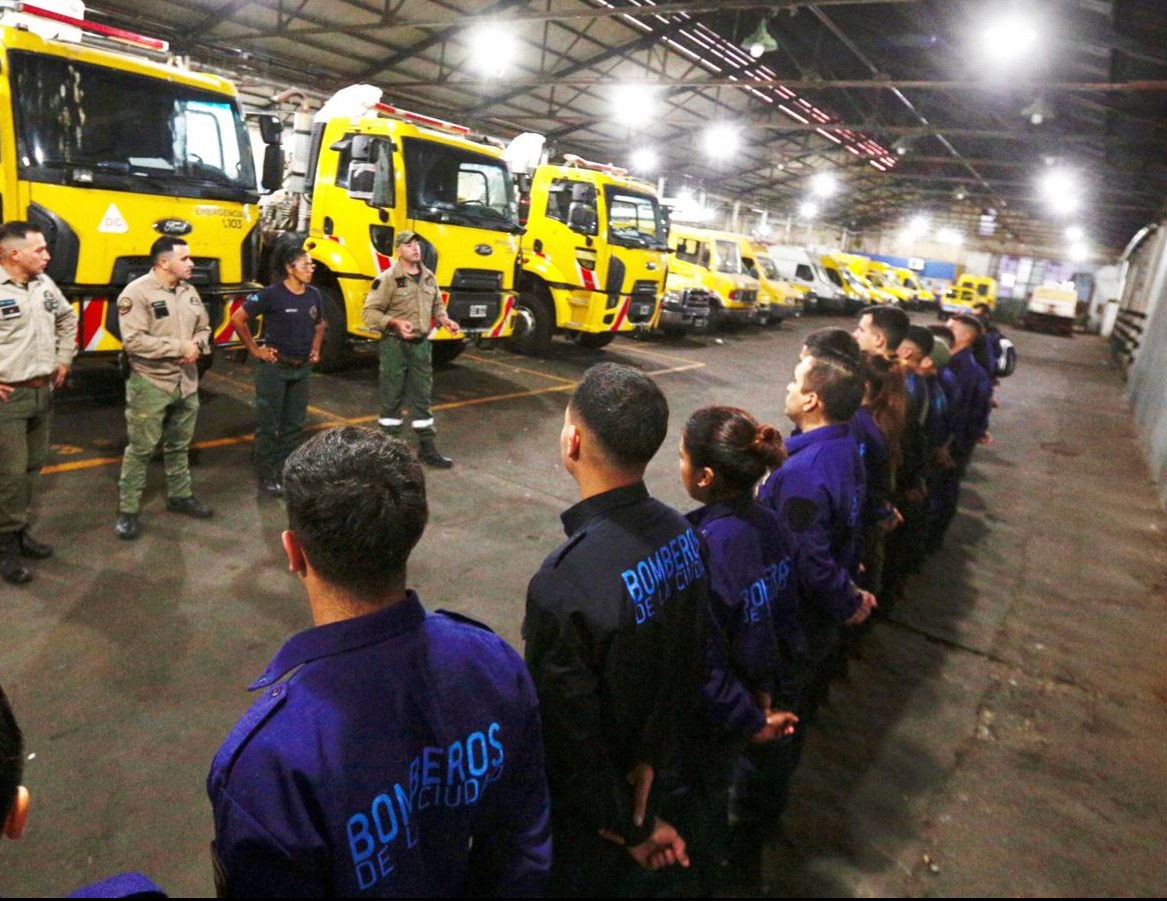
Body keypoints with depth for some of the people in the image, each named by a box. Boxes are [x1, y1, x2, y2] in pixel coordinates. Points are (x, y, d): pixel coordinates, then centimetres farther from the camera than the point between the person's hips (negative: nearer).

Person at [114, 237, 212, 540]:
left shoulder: (189, 291, 6)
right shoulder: (136, 292, -16)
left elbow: (204, 327, 15)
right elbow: (134, 341, -23)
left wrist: (198, 345, -9)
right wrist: (181, 347, -21)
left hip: (186, 382, 7)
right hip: (150, 384, -6)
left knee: (179, 445, 18)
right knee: (140, 449, 0)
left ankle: (180, 496, 33)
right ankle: (128, 511, 10)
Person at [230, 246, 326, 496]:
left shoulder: (314, 295, 4)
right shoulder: (272, 294, -14)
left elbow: (319, 324, 24)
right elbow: (238, 318, -9)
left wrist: (316, 349, 12)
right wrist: (255, 350, -8)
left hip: (302, 368, 6)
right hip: (275, 367, -6)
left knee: (294, 424, 13)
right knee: (268, 424, 2)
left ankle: (285, 471, 25)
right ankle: (267, 476, 11)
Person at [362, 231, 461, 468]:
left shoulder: (429, 277, 8)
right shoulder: (388, 279, -12)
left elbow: (437, 305, 21)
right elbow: (369, 312, -13)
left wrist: (444, 320, 1)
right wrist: (395, 322, -26)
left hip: (421, 344, 6)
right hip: (395, 345, -5)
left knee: (422, 397, 10)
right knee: (392, 398, 4)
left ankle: (428, 449, 17)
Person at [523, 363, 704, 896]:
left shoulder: (565, 583, -37)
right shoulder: (681, 533, -13)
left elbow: (570, 731, -25)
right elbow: (688, 665, -4)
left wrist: (630, 827, -10)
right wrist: (649, 762, 0)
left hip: (585, 815, -6)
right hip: (653, 783, 6)